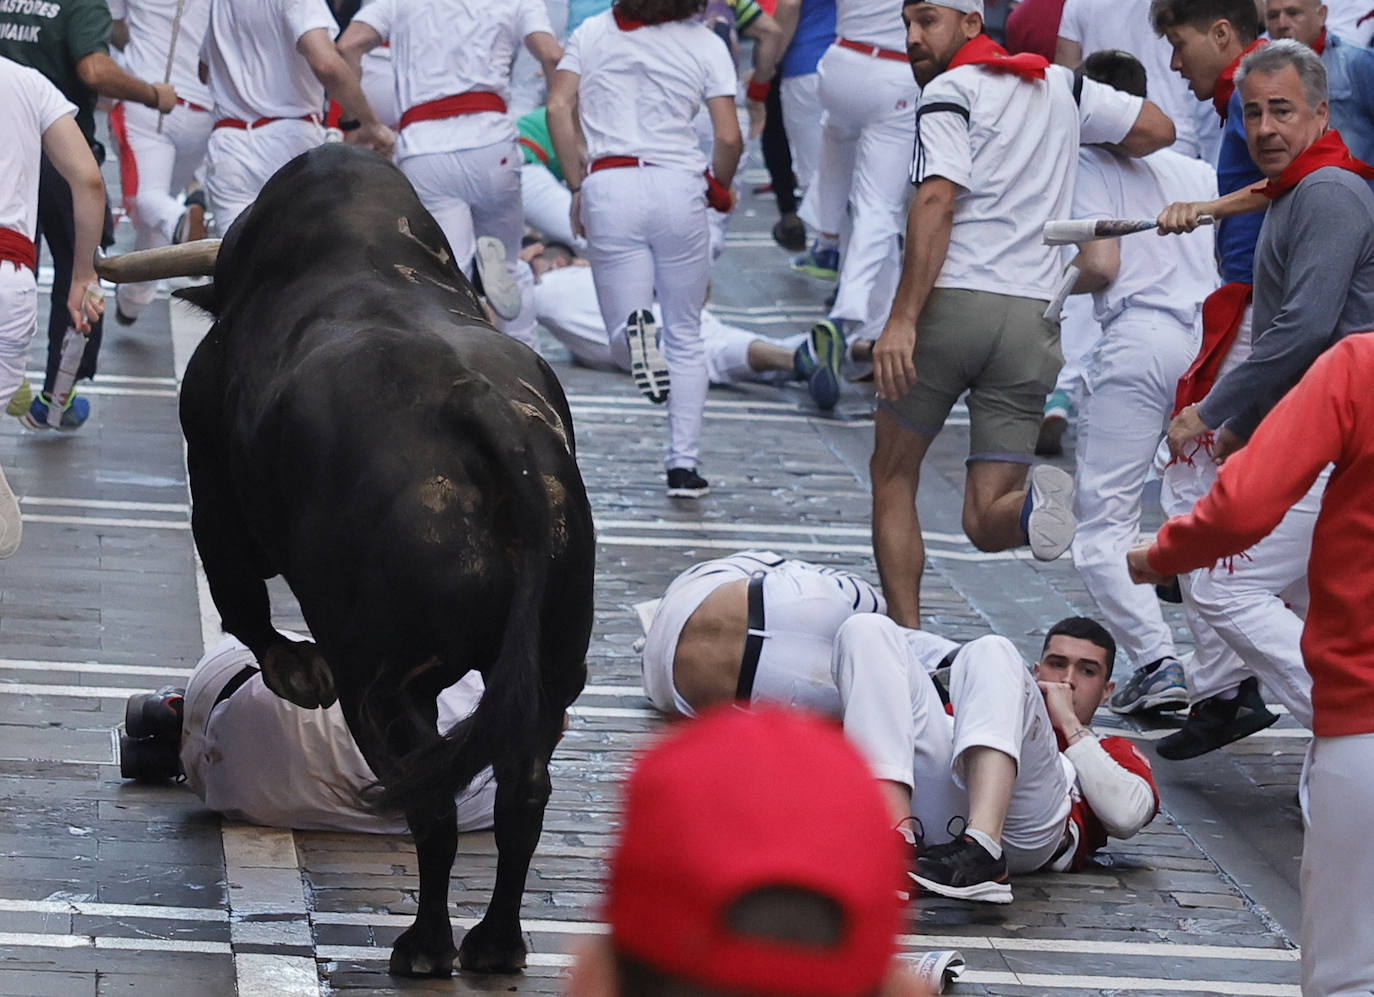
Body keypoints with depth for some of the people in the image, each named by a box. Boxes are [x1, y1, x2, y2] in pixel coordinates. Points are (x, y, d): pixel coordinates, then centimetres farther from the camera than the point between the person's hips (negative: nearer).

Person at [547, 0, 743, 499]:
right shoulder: (704, 44, 7)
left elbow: (559, 107, 0)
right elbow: (729, 138, 0)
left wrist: (577, 186, 7)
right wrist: (719, 190, 19)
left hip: (608, 185, 0)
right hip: (679, 186, 0)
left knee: (619, 331, 6)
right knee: (685, 335, 14)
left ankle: (635, 329, -32)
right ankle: (684, 463, 6)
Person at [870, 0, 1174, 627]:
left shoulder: (949, 91, -2)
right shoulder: (1060, 87, 16)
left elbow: (936, 204, -14)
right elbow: (1158, 130, 19)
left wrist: (903, 320, -18)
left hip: (953, 302, -4)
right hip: (1035, 321, 4)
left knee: (892, 479, 15)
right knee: (987, 524, 4)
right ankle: (1034, 506, -31)